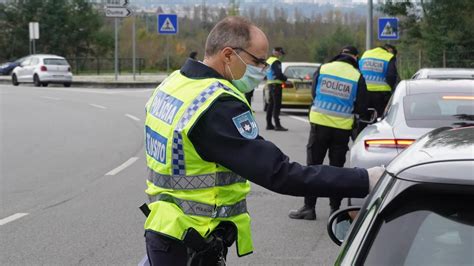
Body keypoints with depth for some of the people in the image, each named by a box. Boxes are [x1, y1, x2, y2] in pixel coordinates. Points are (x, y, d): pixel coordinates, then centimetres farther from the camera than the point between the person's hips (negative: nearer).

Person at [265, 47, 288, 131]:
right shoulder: (276, 61, -14)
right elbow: (278, 74, -22)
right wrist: (286, 79, -6)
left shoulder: (268, 60, 17)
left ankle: (269, 124, 16)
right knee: (277, 105, -11)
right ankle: (277, 125, -14)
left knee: (271, 104, 13)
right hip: (276, 84, -10)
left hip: (269, 83, 10)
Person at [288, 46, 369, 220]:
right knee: (337, 167, 11)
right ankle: (335, 208, 13)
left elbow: (314, 93, 9)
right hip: (342, 128, 0)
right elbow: (361, 108, -3)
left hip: (319, 123, 0)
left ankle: (309, 207, 4)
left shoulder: (323, 69, -1)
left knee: (313, 165, 7)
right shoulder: (357, 76, -5)